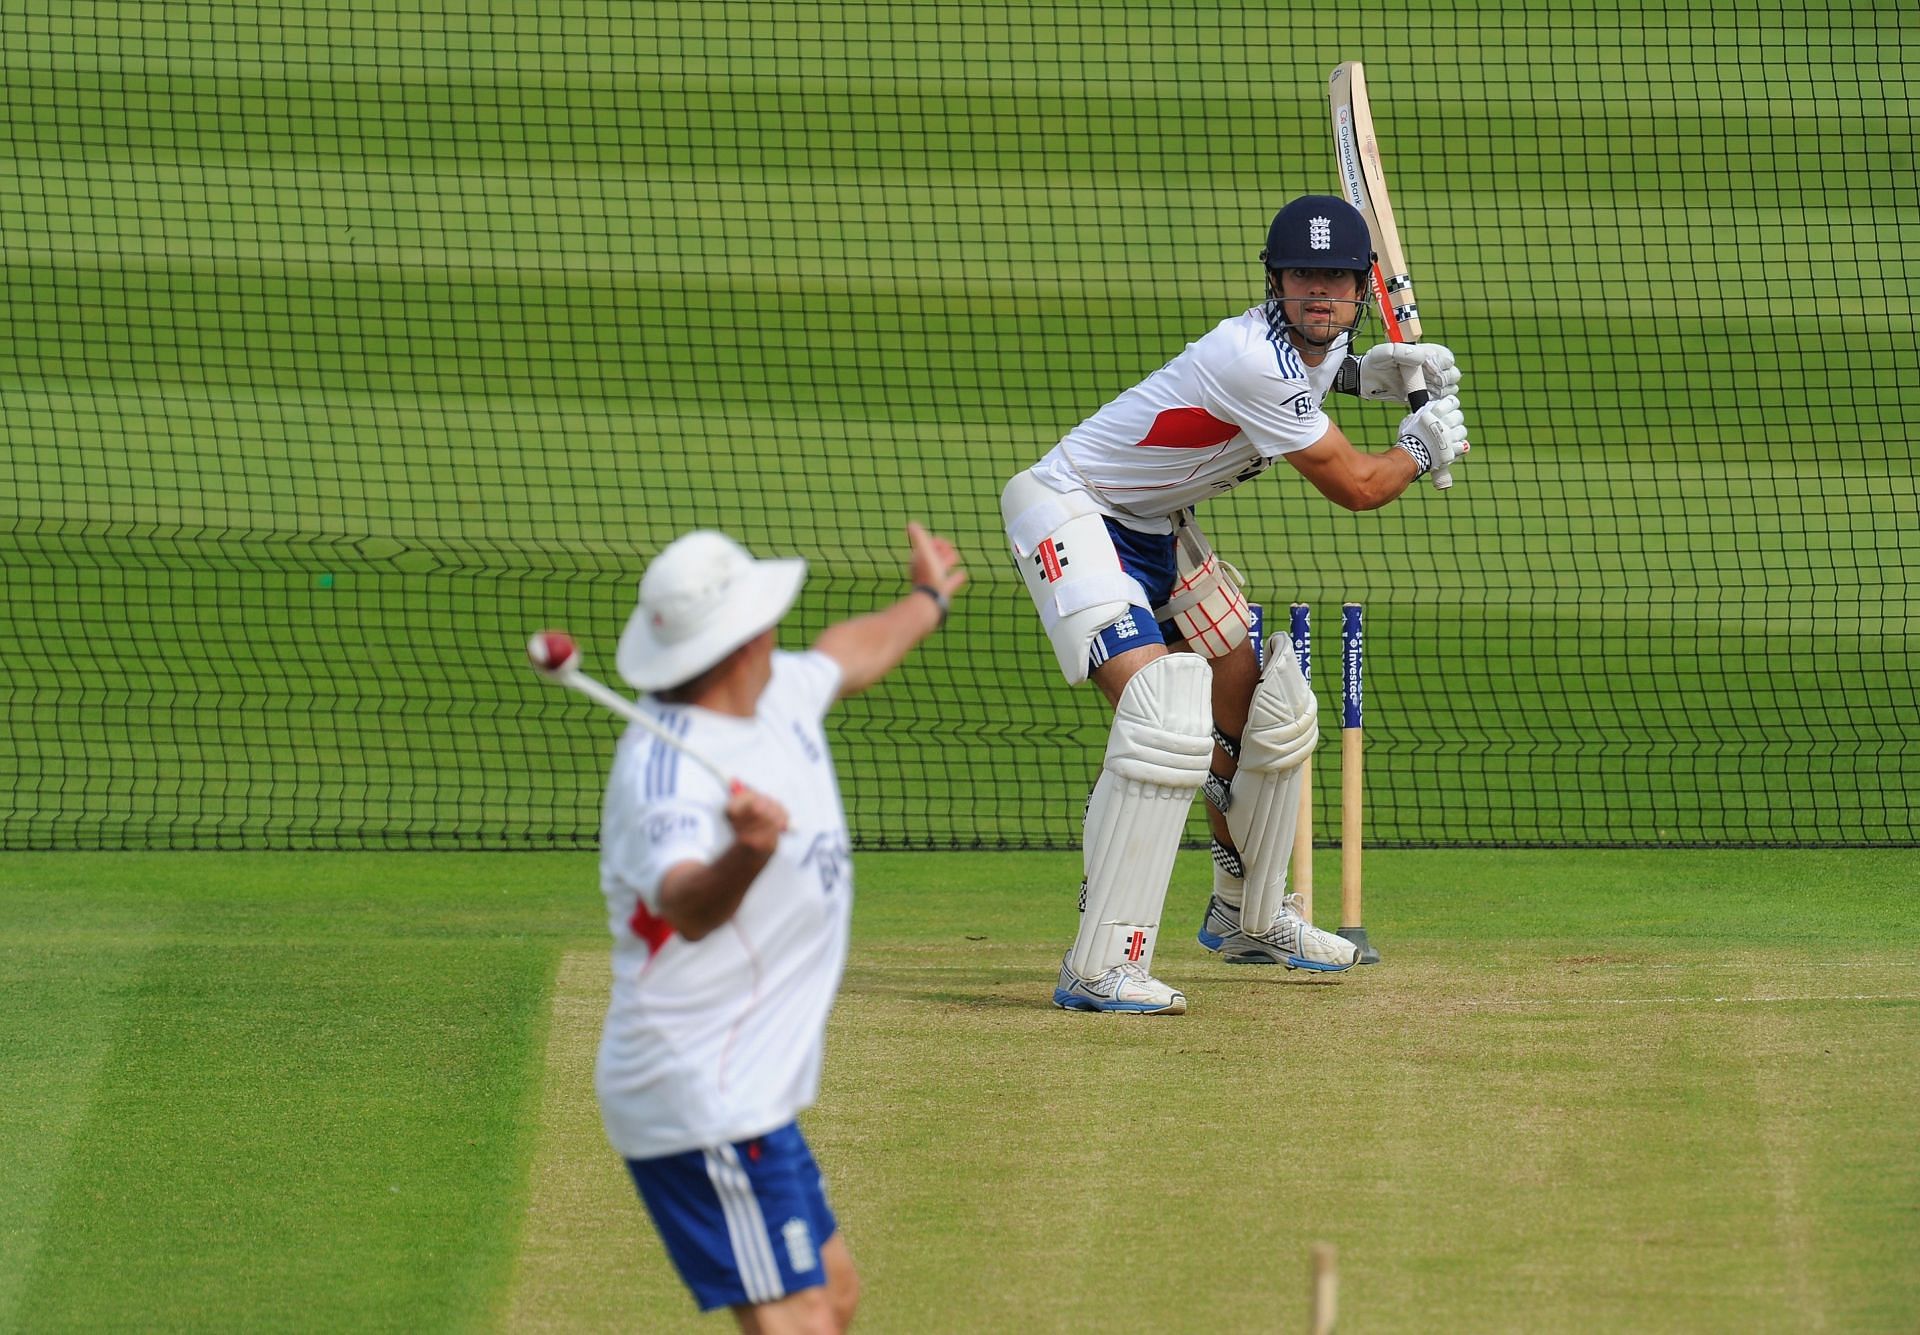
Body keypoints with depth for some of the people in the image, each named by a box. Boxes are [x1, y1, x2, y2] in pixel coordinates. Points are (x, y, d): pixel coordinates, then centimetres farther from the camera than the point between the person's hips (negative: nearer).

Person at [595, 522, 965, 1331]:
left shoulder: (781, 692, 3)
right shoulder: (669, 774, -28)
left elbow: (846, 656, 29)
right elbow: (686, 906, -48)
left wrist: (926, 601, 47)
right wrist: (746, 854, -69)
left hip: (750, 1096, 11)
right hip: (706, 1108, -11)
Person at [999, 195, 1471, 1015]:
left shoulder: (1321, 342, -1)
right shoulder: (1255, 358, -30)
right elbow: (1355, 487, -21)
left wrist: (1362, 373, 6)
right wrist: (1423, 447, -1)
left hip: (1157, 526, 10)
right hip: (1070, 511, -10)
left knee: (1266, 710, 16)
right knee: (1167, 719, -28)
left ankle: (1250, 917, 39)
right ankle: (1100, 969, -30)